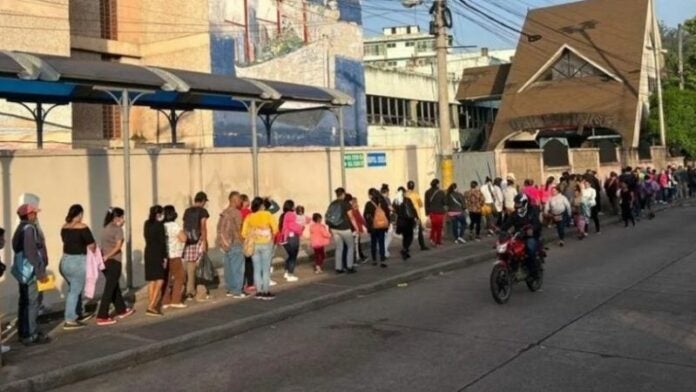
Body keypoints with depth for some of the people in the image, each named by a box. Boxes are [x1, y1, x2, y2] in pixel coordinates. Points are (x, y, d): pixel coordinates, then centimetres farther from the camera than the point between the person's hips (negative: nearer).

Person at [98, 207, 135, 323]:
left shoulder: (106, 228, 15)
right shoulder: (118, 229, -8)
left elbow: (104, 246, 7)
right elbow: (118, 246, -18)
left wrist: (104, 257, 1)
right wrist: (107, 256, -17)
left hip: (105, 261, 8)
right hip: (113, 262, -8)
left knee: (114, 286, 19)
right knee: (109, 289, -4)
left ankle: (121, 310, 33)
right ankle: (102, 317, -5)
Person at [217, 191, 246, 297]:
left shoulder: (223, 213, 11)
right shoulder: (236, 212, -12)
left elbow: (219, 229, 12)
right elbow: (237, 230, -16)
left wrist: (222, 243, 14)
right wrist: (242, 242, -9)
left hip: (225, 244, 8)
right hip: (235, 244, -8)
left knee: (228, 268, 12)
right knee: (237, 268, -3)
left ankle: (230, 289, 17)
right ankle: (237, 291, -1)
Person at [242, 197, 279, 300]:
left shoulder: (249, 217, 2)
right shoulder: (267, 215, -7)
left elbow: (244, 233, -2)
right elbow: (275, 228, -14)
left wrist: (250, 239, 13)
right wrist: (272, 237, 4)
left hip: (254, 245, 3)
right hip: (266, 244, -3)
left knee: (257, 269, 9)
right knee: (266, 269, 3)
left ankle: (259, 292, 12)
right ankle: (266, 292, 5)